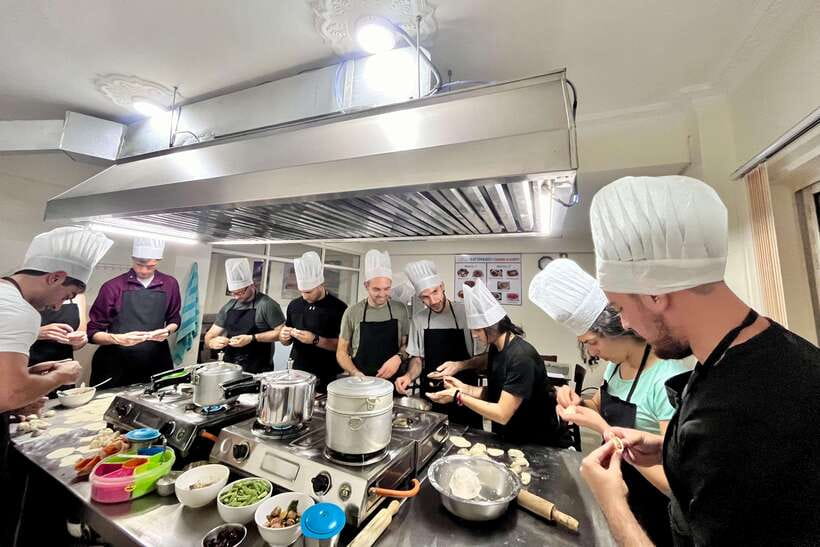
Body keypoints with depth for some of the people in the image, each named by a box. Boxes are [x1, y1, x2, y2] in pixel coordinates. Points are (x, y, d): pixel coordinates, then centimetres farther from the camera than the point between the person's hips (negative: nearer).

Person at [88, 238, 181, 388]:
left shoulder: (170, 285, 2)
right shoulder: (113, 286, -6)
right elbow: (93, 332, -2)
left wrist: (167, 331, -7)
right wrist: (117, 339, -19)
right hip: (115, 365, -2)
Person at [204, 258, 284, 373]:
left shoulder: (266, 304, -7)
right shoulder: (228, 306, 10)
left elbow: (281, 332, -9)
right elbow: (210, 334, 15)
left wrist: (252, 338, -17)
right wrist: (212, 342, -7)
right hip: (230, 367, 6)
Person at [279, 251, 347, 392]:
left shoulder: (338, 308, -12)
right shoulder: (294, 305, 5)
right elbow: (287, 342, 15)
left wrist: (315, 340, -23)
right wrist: (283, 337, -7)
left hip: (326, 378, -4)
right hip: (296, 372, 5)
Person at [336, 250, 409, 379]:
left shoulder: (400, 309, -4)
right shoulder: (352, 312, -7)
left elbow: (408, 344, 4)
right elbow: (341, 352, -1)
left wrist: (398, 357, -15)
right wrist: (355, 373, -16)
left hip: (393, 380, 1)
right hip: (360, 382, -1)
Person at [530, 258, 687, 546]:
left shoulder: (668, 380, -30)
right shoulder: (616, 363, -6)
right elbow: (607, 406, 9)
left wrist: (603, 427, -32)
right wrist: (578, 402, -12)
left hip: (652, 511, -6)